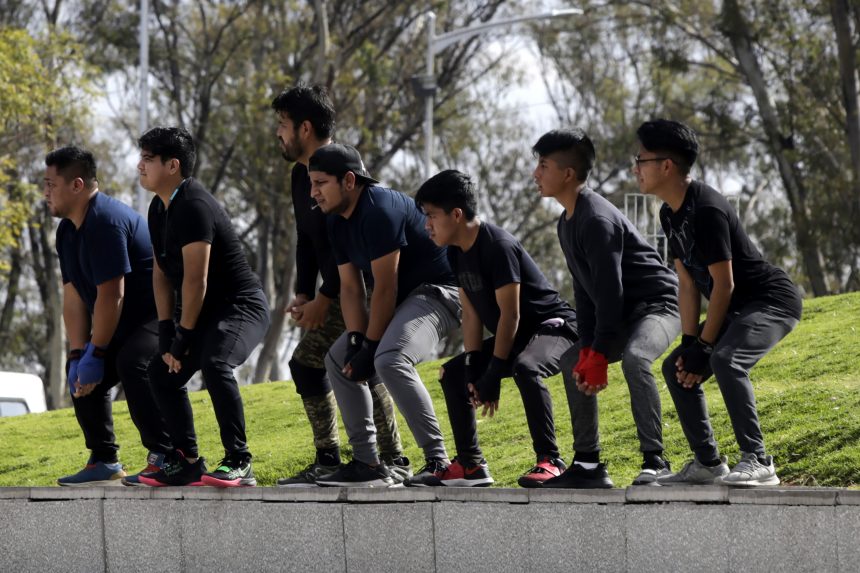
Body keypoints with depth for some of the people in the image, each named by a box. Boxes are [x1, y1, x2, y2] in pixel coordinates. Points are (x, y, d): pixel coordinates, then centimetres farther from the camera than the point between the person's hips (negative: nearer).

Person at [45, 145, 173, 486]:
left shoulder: (106, 221, -24)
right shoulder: (68, 231, 8)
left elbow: (111, 296, -26)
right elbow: (73, 298, 4)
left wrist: (95, 353, -20)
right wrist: (78, 354, -6)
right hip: (130, 322, 11)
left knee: (133, 362, -32)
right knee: (80, 371, 9)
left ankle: (165, 459, -27)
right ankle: (104, 463, 12)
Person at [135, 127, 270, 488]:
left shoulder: (194, 207, -22)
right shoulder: (159, 209, 9)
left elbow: (196, 281, -24)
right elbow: (161, 272, 11)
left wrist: (184, 337, -18)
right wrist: (166, 333, 3)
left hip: (241, 305, -11)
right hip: (207, 311, 11)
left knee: (214, 364, -33)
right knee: (162, 372, 12)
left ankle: (238, 463, -29)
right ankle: (187, 463, 19)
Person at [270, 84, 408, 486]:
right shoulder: (301, 175, 12)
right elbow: (308, 240, 16)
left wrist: (324, 298, -21)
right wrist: (303, 294, 4)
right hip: (340, 292, 10)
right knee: (306, 362, 7)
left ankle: (395, 462, -13)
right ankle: (328, 461, 13)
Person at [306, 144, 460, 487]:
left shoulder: (379, 210, -24)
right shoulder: (338, 222, 7)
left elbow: (385, 288, -23)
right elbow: (350, 288, 7)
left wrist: (370, 347, -20)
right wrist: (356, 339, -9)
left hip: (440, 291, -11)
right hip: (402, 300, 11)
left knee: (390, 360, -32)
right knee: (338, 360, 10)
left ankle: (438, 461, -26)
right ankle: (367, 464, 12)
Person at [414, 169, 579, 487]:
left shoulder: (498, 246, -25)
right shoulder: (457, 253, 3)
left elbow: (509, 314, -25)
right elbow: (471, 314, 4)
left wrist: (493, 374, -23)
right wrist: (473, 368, -6)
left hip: (553, 325, -10)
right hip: (515, 335, 10)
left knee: (525, 367, -38)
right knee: (452, 374, 5)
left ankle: (550, 461, -31)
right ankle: (471, 465, 7)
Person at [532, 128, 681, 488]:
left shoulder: (597, 220, -22)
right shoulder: (568, 223, 10)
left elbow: (609, 291, -26)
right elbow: (584, 290, 9)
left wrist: (599, 354, -25)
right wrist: (587, 348, -1)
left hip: (658, 304, -11)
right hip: (626, 312, 11)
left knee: (633, 357, -36)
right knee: (572, 364, 11)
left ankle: (654, 461, -32)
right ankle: (588, 465, 13)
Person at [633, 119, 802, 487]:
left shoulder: (707, 209, -24)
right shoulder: (670, 214, 5)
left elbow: (723, 284, -23)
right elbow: (688, 284, 7)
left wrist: (704, 346, -18)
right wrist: (689, 342, -3)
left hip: (773, 300, -11)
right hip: (738, 307, 11)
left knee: (726, 360, -33)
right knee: (676, 368, 9)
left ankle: (757, 462, -27)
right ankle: (707, 464, 12)